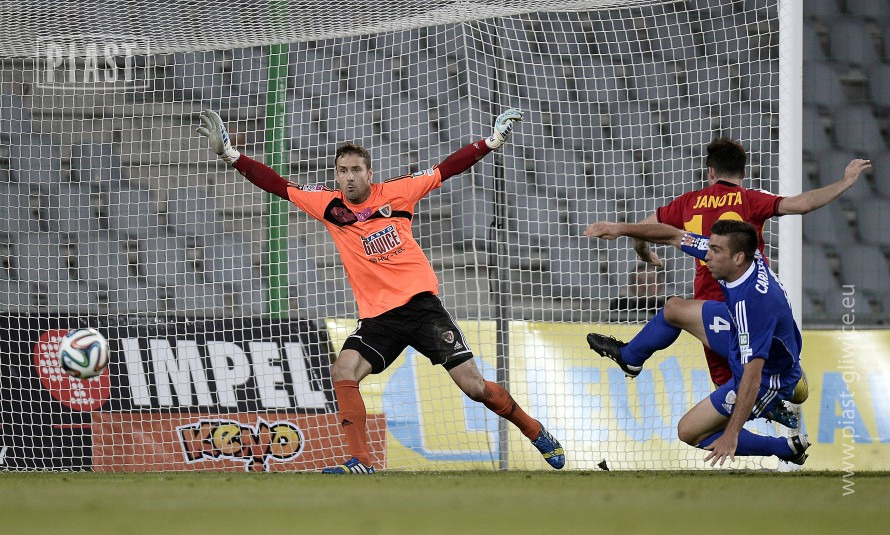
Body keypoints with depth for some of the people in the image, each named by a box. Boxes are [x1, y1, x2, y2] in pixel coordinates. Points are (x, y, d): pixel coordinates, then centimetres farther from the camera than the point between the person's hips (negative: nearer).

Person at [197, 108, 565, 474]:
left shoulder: (396, 193, 0)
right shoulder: (329, 205, 3)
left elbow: (446, 170, 5)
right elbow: (277, 185, 3)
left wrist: (493, 141, 2)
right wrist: (230, 155, -2)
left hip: (421, 303, -2)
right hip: (377, 317, 2)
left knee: (473, 386, -6)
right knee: (343, 372, -21)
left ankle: (535, 432, 15)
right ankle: (361, 464, -17)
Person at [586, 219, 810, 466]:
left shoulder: (754, 300, -41)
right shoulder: (733, 250, -19)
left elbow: (752, 375, -41)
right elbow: (674, 236, -4)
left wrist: (731, 435, -41)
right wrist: (622, 229, -9)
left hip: (768, 377, -8)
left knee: (689, 432, -1)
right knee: (674, 309, 18)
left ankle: (787, 448, 3)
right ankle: (628, 356, 49)